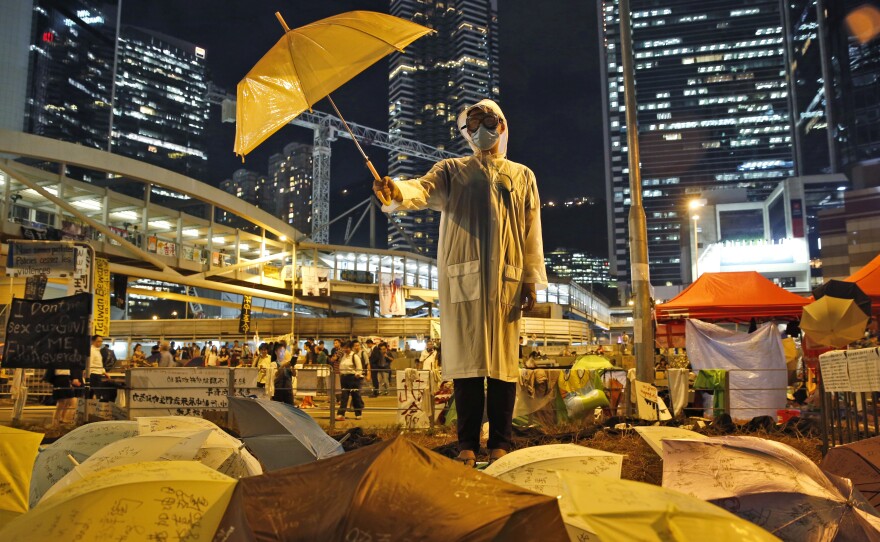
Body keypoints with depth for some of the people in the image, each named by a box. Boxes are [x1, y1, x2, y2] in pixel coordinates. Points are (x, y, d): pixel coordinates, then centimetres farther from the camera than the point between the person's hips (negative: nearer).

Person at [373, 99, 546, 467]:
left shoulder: (522, 176, 19)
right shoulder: (452, 170, 16)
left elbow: (532, 232, 12)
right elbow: (424, 189, -6)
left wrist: (531, 281, 3)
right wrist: (397, 192, -29)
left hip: (506, 278, 1)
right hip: (462, 277, 0)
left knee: (503, 360, -1)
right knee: (466, 359, -2)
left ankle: (501, 443, 7)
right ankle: (468, 444, 6)